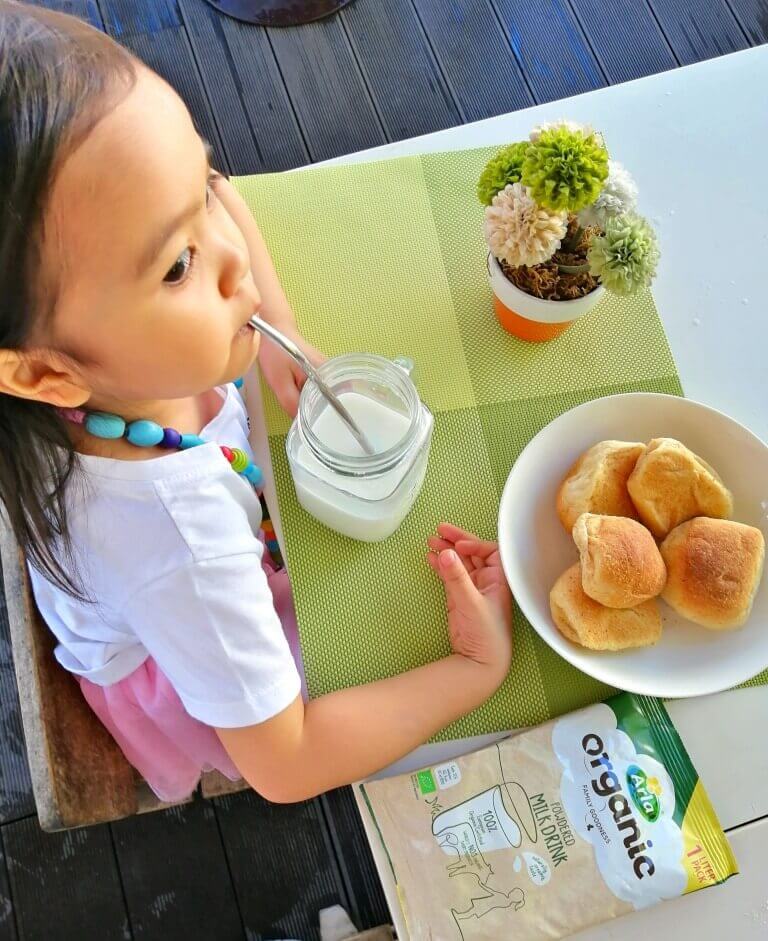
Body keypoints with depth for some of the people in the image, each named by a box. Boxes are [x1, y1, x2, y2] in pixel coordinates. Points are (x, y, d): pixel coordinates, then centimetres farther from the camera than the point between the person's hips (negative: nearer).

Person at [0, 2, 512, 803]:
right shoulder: (180, 536, -48)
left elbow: (210, 199, -6)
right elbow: (285, 765, -33)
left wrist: (279, 336, -20)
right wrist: (482, 666, -26)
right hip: (169, 669, -5)